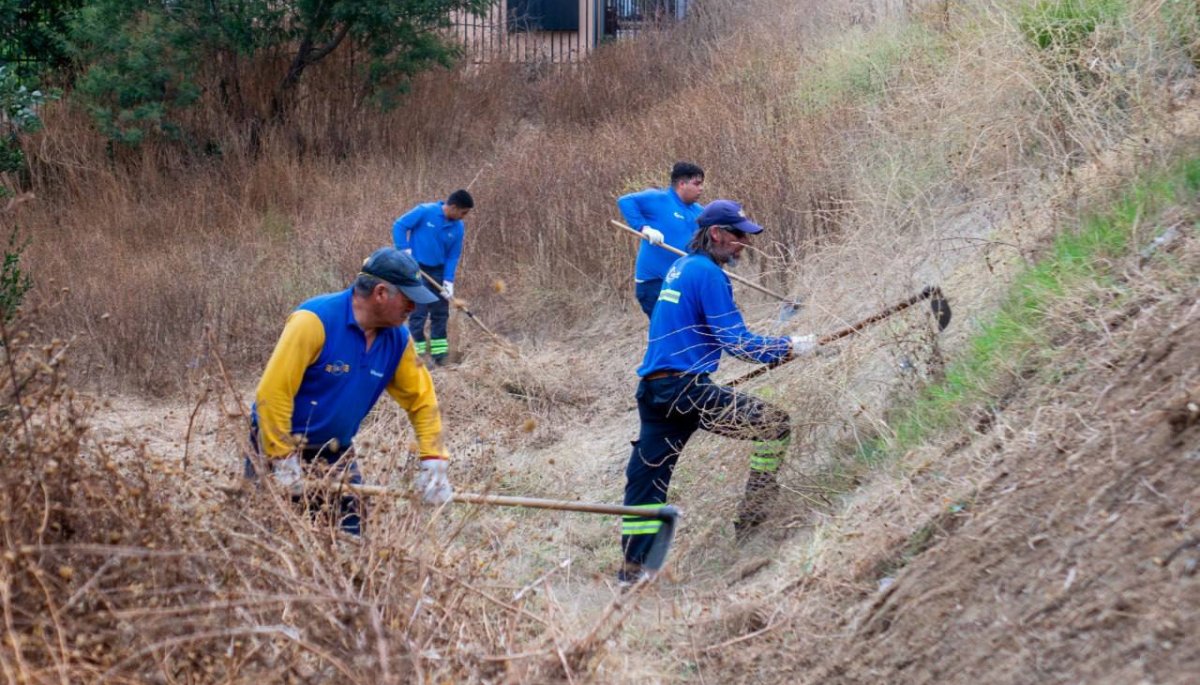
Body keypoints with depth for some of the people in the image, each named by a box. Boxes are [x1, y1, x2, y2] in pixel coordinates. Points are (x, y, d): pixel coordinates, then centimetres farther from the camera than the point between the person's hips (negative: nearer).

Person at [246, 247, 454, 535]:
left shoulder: (397, 339, -3)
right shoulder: (316, 320, -23)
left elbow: (421, 399, 7)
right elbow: (273, 392, -25)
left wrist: (434, 462, -4)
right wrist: (284, 462, -23)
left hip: (336, 454, 6)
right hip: (280, 445, -6)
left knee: (349, 535, 1)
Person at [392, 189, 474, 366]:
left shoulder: (458, 228, -2)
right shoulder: (425, 212, -16)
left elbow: (453, 256, 1)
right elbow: (399, 226, -12)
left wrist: (448, 282, -9)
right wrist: (405, 251, -18)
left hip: (438, 272, 6)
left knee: (441, 313, 10)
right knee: (418, 313, -6)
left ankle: (439, 354, 19)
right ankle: (416, 355, 0)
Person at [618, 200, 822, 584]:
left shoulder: (680, 268, 19)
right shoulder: (708, 274, -10)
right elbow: (735, 342, -14)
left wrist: (775, 348, 26)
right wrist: (788, 348, -5)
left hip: (653, 389, 10)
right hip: (685, 389, -10)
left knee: (647, 474, 10)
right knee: (775, 424, -4)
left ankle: (632, 568, 13)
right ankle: (751, 519, -1)